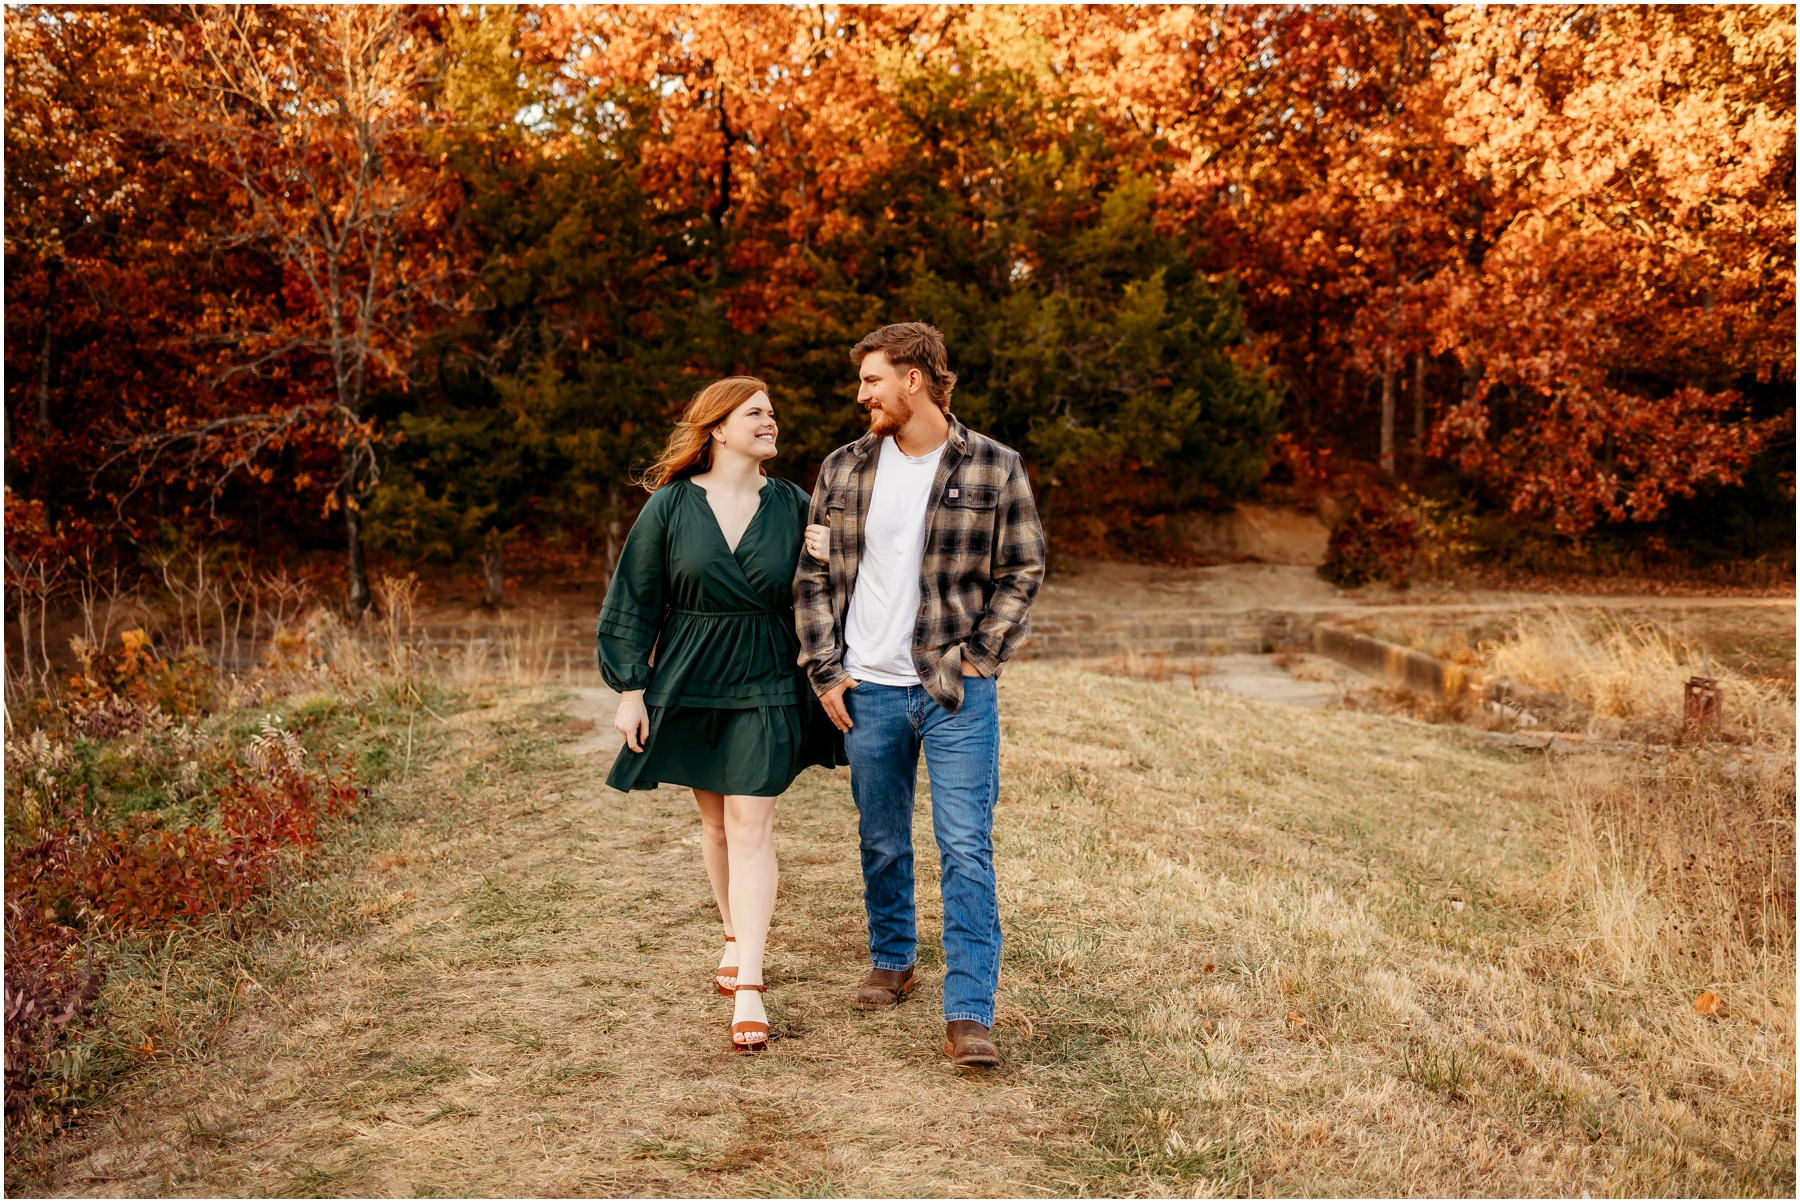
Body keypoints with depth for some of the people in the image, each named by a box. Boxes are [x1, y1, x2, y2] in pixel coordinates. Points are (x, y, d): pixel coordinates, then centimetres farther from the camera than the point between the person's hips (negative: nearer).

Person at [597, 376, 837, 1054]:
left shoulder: (793, 507, 0)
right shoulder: (670, 506, -2)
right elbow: (635, 600, 1)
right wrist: (630, 689, -2)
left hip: (766, 688, -1)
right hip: (689, 685, 1)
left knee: (752, 828, -7)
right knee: (714, 821, 14)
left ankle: (748, 987, -6)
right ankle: (736, 941, 35)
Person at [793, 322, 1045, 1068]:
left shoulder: (994, 468, -3)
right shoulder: (844, 469, 5)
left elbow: (1023, 572, 1)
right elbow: (813, 574, 9)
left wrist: (977, 658, -7)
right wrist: (824, 669, 1)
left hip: (957, 692, -3)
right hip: (868, 691, 3)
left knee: (966, 849, -6)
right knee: (882, 842, 15)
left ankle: (969, 1014, -3)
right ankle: (891, 962, 36)